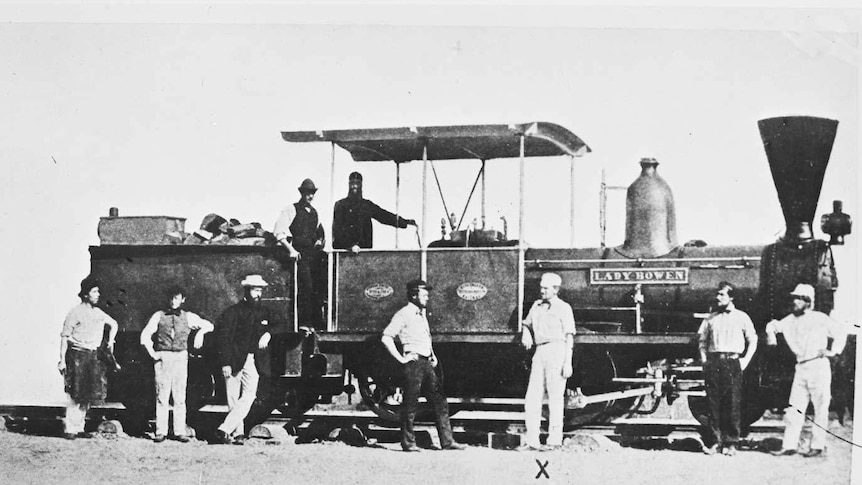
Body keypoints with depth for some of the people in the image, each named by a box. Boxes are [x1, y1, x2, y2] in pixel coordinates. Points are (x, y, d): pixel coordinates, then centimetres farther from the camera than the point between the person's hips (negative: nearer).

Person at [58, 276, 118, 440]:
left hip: (93, 356, 7)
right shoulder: (75, 312, -7)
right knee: (76, 394, -8)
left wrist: (111, 341, 19)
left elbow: (113, 324, 32)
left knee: (89, 394, 5)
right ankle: (69, 428, -2)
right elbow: (64, 336, -8)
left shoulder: (98, 312, 12)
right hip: (77, 354, -7)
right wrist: (62, 360, -13)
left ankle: (79, 428, 13)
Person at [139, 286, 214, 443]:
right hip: (162, 357, -1)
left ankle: (179, 431, 2)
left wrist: (200, 331, -10)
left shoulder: (188, 317, 10)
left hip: (180, 357, 1)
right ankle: (161, 431, 1)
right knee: (162, 396, -2)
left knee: (180, 397, -1)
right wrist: (152, 353, -2)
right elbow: (145, 335, 7)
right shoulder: (159, 316, 8)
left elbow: (208, 325, 10)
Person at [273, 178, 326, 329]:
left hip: (314, 253, 6)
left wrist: (320, 241, 12)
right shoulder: (291, 209, -2)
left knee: (318, 287, 2)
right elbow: (278, 232, -10)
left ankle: (317, 323, 8)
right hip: (300, 253, -6)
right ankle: (304, 323, -11)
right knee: (305, 287, -15)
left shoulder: (314, 212, 19)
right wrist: (291, 249, -17)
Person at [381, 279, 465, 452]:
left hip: (427, 363, 8)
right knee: (411, 403, -3)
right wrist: (401, 358, -14)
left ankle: (447, 441, 5)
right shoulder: (404, 314, -6)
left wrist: (433, 356, 20)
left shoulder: (421, 315, 20)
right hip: (413, 362, -8)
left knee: (439, 401, 4)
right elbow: (386, 337, -14)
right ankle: (408, 442, 5)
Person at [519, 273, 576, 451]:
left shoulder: (563, 308, 1)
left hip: (557, 350, -6)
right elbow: (527, 324, 33)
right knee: (532, 398, 1)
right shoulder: (537, 306, 18)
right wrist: (526, 334, 9)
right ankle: (532, 441, 3)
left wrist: (568, 363, -11)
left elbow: (569, 337, -3)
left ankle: (555, 440, -1)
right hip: (540, 351, 6)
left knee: (555, 397, -5)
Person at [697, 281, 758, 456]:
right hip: (713, 363, 2)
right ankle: (713, 441, 4)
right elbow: (702, 339, 22)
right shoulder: (710, 318, 14)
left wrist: (745, 360, 1)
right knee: (713, 403, 0)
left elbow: (752, 340, 9)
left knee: (733, 404, -3)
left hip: (732, 362, -2)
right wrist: (704, 357, 9)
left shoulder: (741, 317, 6)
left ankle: (730, 443, 3)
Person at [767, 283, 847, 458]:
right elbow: (774, 325, 27)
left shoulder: (820, 319, -3)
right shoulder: (791, 320, 11)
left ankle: (818, 445, 5)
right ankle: (789, 445, 3)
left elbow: (841, 333, 5)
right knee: (794, 409, 1)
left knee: (821, 409, 0)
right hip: (801, 368, 5)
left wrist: (833, 351, -4)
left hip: (819, 366, -5)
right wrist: (771, 332, 7)